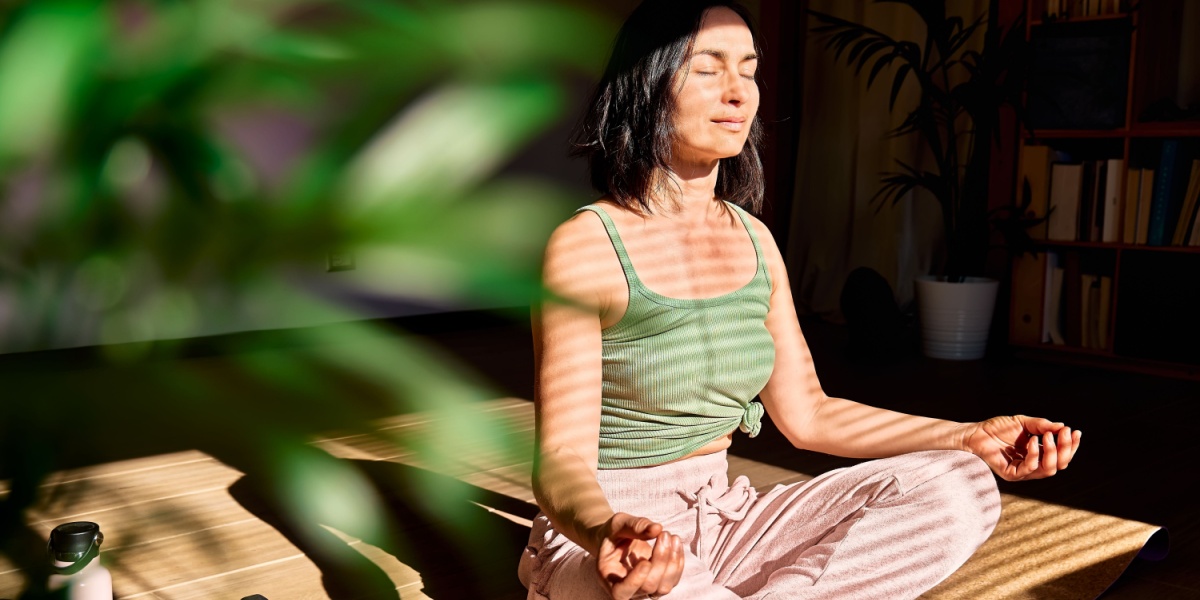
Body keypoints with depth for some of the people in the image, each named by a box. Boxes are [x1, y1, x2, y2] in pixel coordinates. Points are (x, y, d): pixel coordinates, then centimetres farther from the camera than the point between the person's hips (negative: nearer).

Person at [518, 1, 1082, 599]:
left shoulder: (754, 241, 6)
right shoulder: (585, 246, -13)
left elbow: (807, 414, 10)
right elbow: (561, 459, -16)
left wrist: (973, 439, 1)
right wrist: (605, 531, -40)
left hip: (723, 520, 7)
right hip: (598, 538, -6)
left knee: (955, 491, -11)